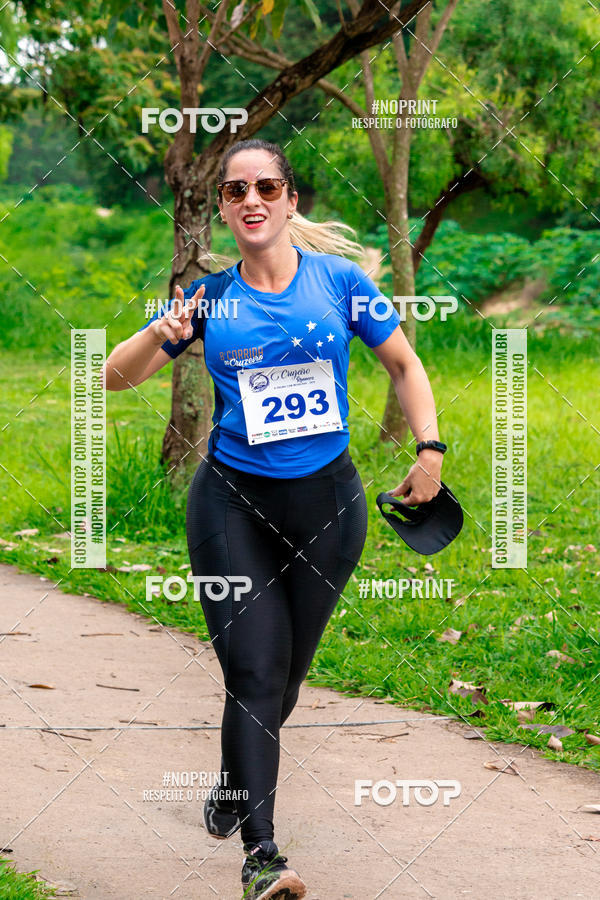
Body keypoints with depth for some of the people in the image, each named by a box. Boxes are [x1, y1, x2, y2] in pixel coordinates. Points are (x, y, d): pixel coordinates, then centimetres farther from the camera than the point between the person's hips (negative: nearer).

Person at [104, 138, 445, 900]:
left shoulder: (339, 280, -2)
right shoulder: (208, 296, -1)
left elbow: (405, 364, 8)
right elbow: (114, 377, 0)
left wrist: (429, 450, -3)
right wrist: (161, 333, -20)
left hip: (328, 501, 1)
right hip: (232, 501, -1)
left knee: (287, 671, 11)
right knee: (255, 671, -11)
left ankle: (235, 782, 40)